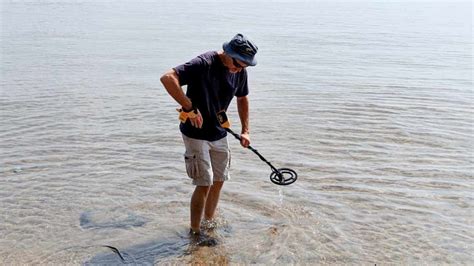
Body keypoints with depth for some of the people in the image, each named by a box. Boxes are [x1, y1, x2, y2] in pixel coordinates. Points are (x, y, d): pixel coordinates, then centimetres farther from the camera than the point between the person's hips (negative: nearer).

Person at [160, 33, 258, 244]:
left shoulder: (240, 71, -1)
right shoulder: (204, 64, -24)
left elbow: (242, 98, 17)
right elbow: (167, 78, -34)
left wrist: (245, 130, 11)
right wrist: (189, 108, -34)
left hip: (219, 134, 7)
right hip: (196, 134, -7)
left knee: (219, 180, 13)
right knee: (204, 184, -6)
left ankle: (209, 223, 33)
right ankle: (195, 232, 11)